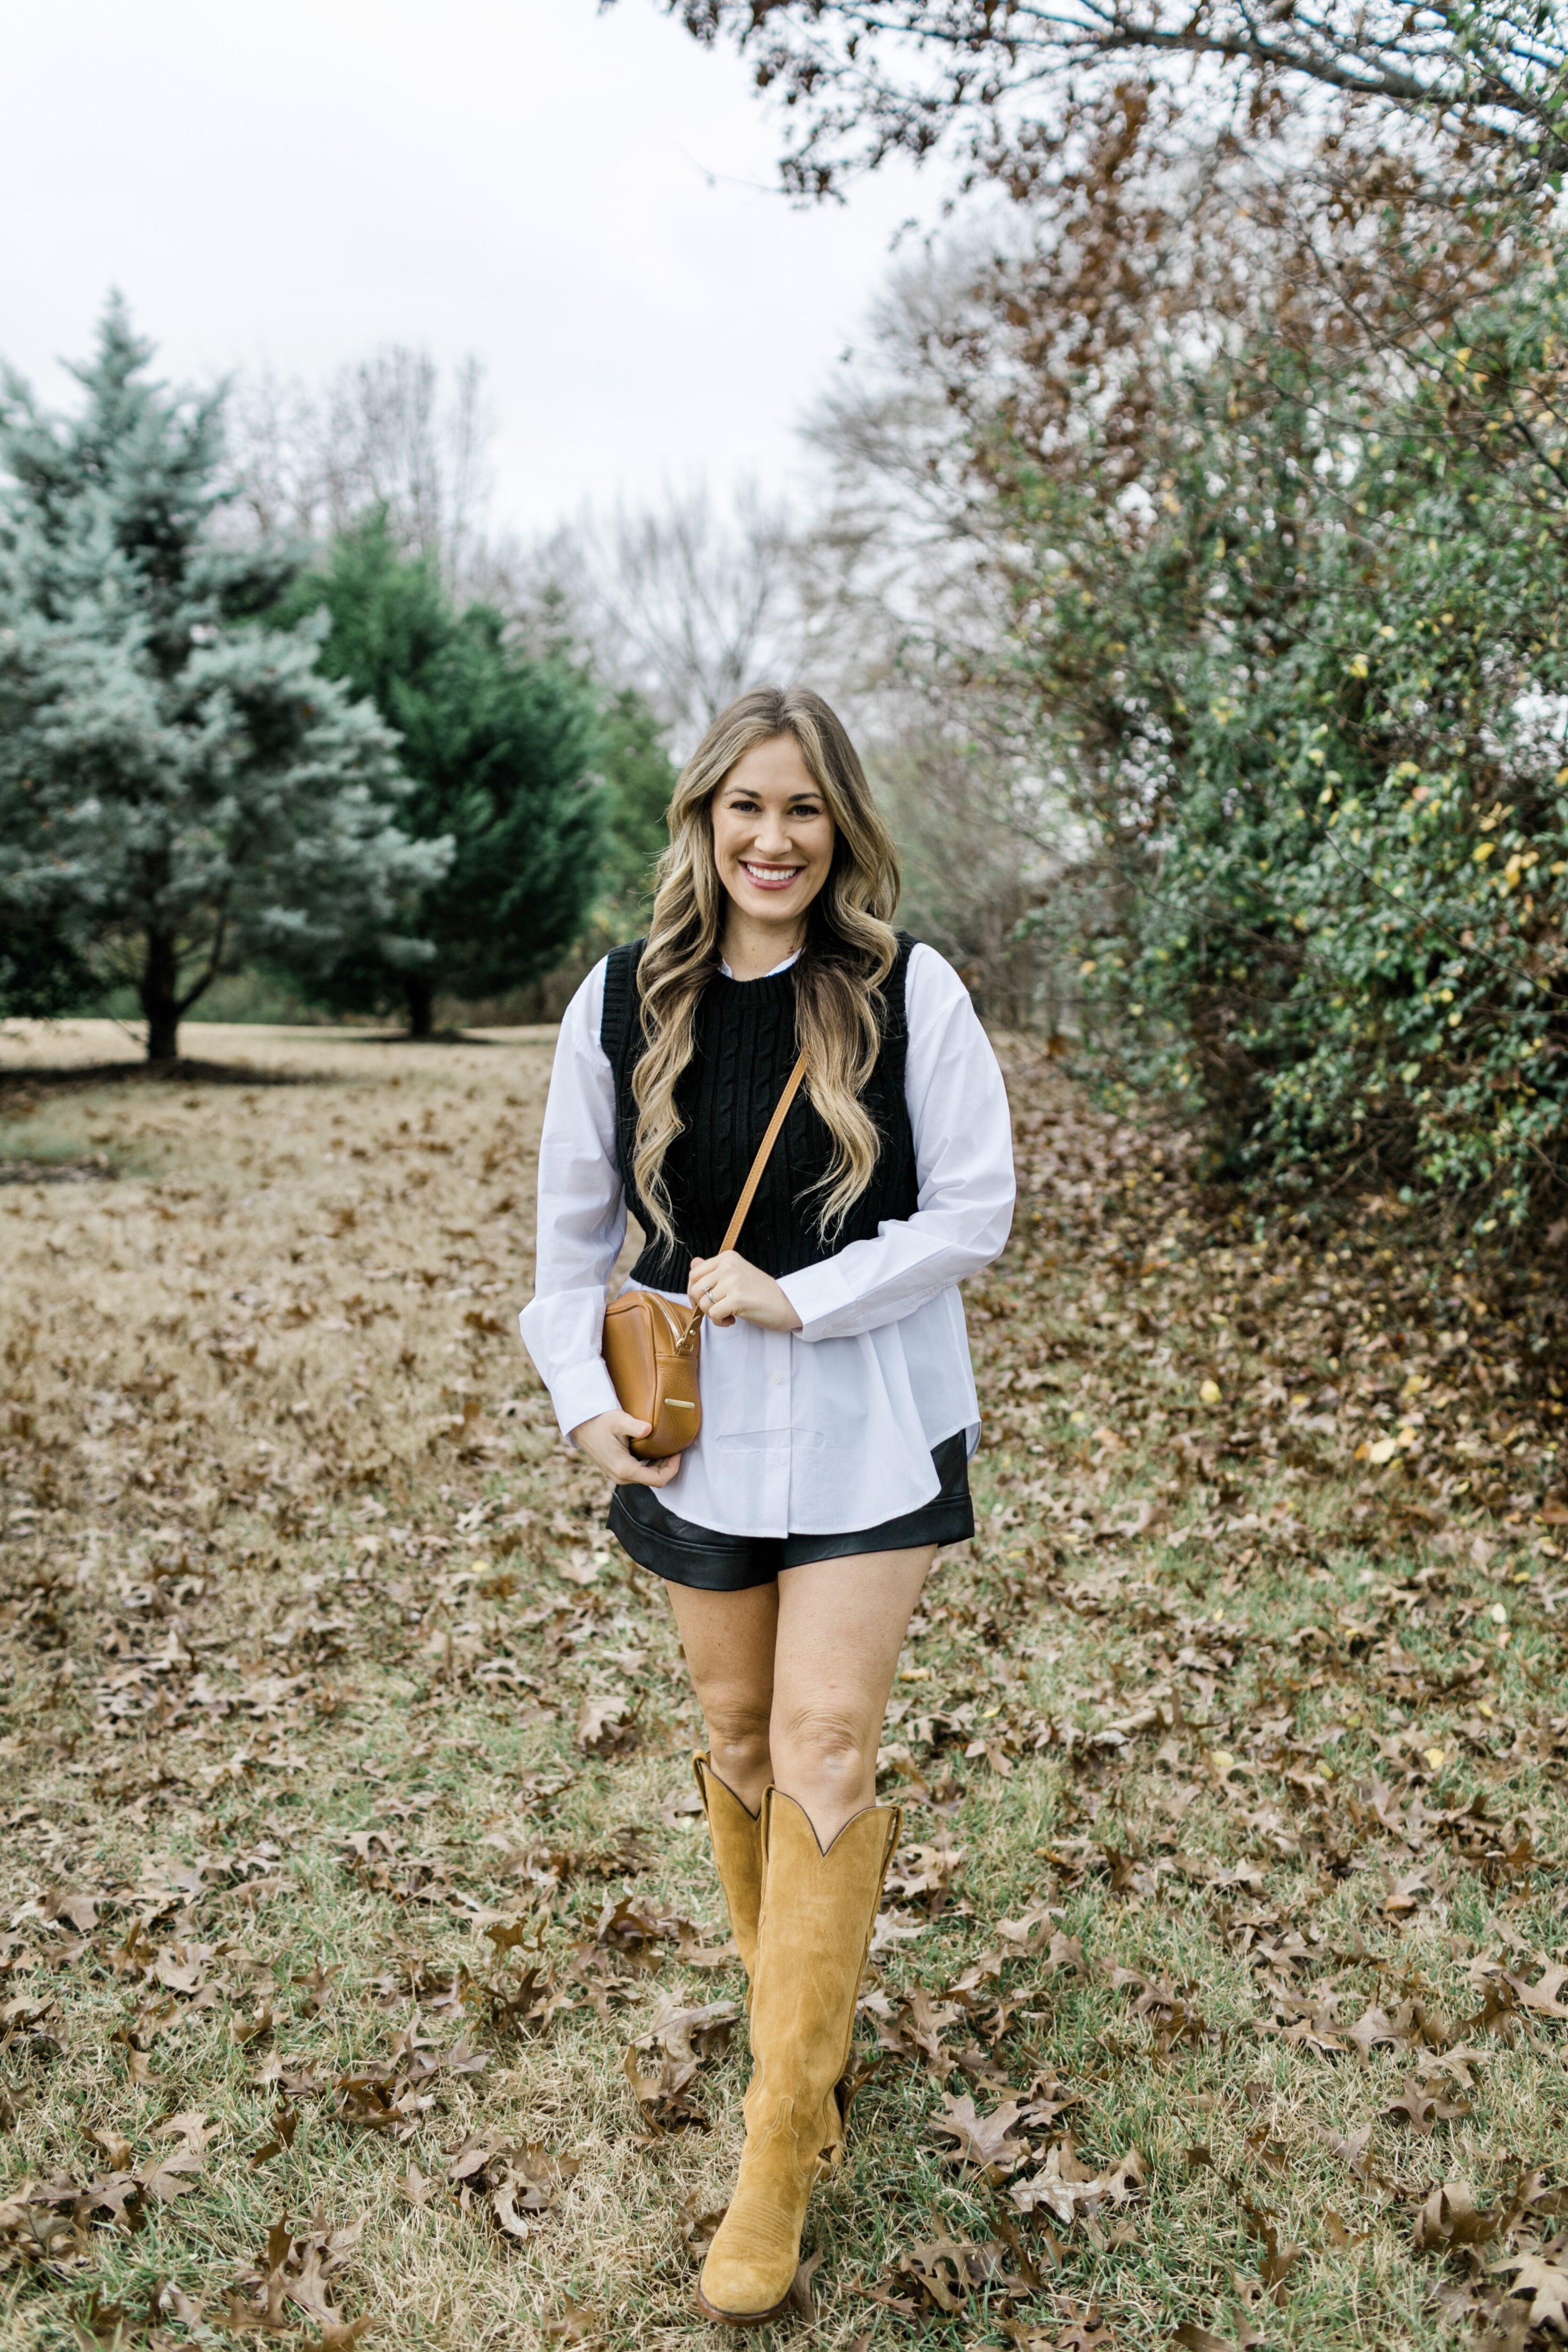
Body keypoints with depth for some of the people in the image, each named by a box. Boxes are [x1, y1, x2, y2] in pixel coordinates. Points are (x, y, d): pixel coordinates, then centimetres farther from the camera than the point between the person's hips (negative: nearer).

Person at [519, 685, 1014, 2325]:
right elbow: (572, 1225, 7)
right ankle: (794, 2011, 39)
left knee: (824, 1751, -4)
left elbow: (975, 1210, -7)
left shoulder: (911, 993, -8)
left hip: (867, 1426, -2)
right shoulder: (621, 1002, -2)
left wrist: (800, 1299, -15)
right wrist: (585, 1397, -1)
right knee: (739, 1734, 14)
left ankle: (783, 2142, 11)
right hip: (698, 1430, 3)